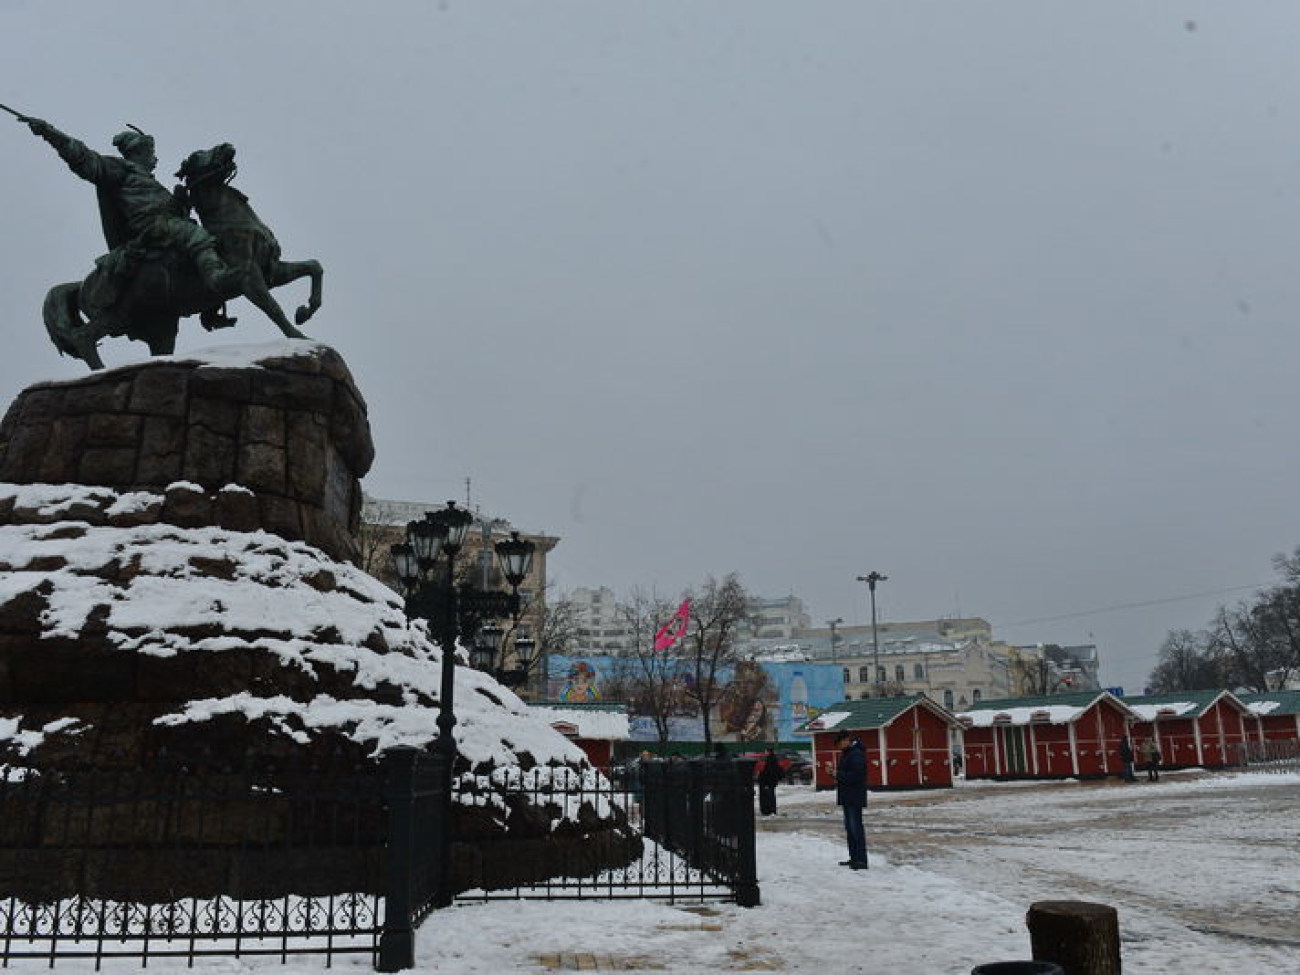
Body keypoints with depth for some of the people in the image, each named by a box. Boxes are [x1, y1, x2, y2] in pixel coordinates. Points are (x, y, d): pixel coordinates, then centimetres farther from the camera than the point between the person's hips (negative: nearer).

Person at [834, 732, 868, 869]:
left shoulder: (856, 754, -16)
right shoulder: (846, 754, 18)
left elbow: (856, 775, -24)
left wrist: (839, 775, -18)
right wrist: (837, 774, 8)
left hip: (854, 798, -11)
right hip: (847, 797, 11)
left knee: (856, 827, -10)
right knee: (850, 827, 14)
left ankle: (861, 860, -8)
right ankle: (854, 858, 21)